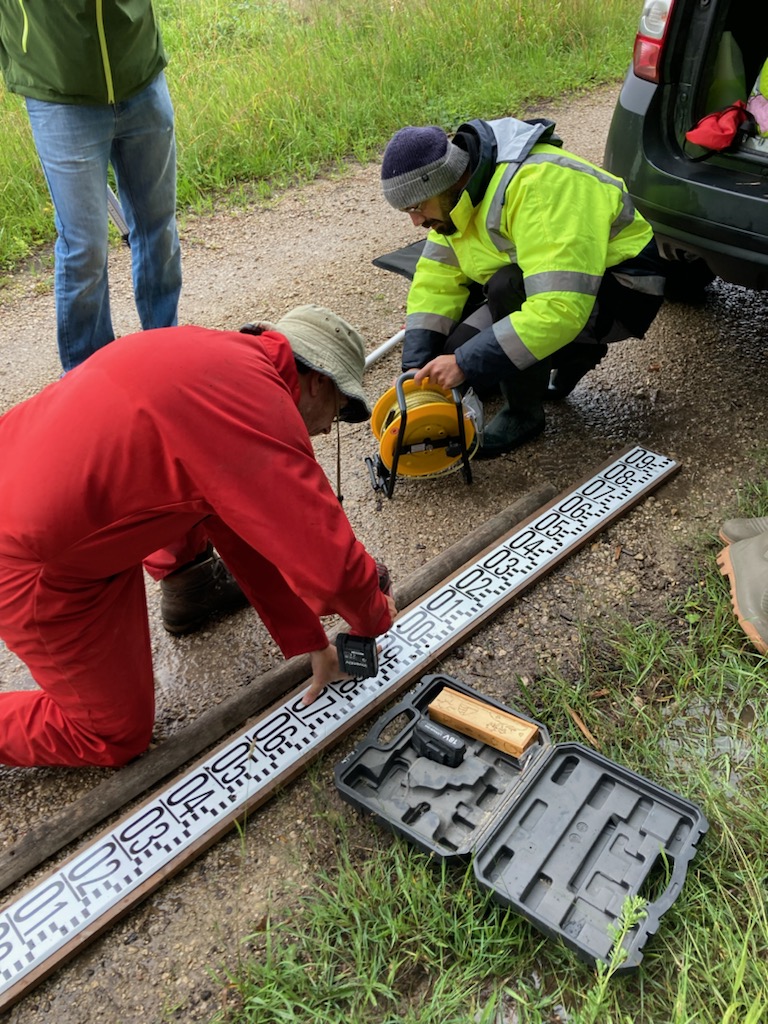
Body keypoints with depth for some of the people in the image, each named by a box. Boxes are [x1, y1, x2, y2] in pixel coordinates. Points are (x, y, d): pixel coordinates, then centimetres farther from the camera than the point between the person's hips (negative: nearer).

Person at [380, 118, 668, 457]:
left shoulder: (537, 186, -33)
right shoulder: (459, 193, -6)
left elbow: (559, 309, -40)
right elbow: (436, 281, -6)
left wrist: (464, 364, -37)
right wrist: (417, 366, -18)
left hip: (623, 289, -8)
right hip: (557, 286, 8)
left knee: (508, 287, -35)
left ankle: (523, 414, -13)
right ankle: (576, 353, 14)